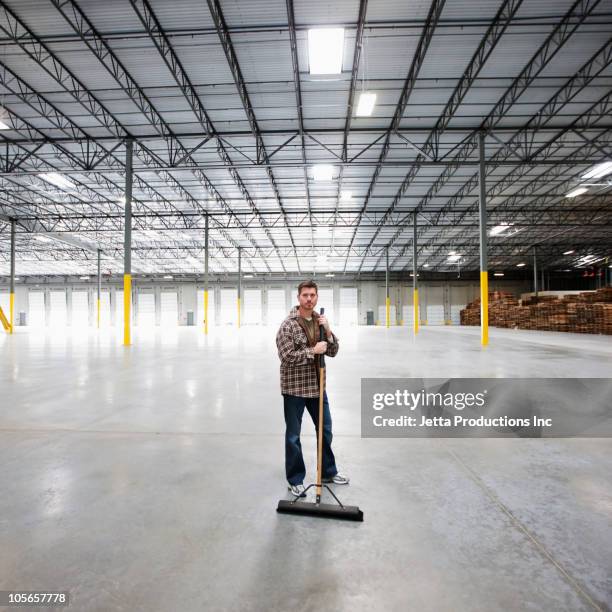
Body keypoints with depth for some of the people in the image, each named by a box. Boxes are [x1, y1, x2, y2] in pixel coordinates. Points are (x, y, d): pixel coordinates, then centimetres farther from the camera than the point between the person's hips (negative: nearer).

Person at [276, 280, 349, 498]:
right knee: (293, 436, 7)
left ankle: (328, 472, 38)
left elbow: (333, 352, 3)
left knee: (325, 430, 18)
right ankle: (295, 480, 25)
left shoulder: (320, 321, 5)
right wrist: (313, 350, -18)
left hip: (317, 386, 6)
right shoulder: (288, 325, -13)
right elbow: (287, 356, -20)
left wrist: (328, 331, -12)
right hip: (294, 388, -6)